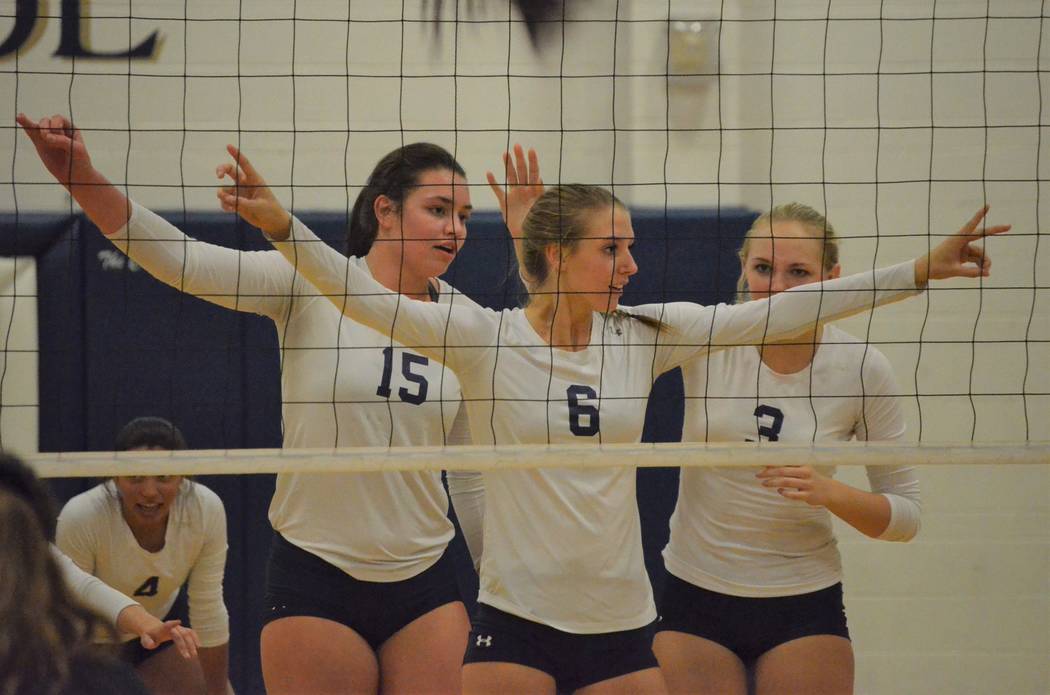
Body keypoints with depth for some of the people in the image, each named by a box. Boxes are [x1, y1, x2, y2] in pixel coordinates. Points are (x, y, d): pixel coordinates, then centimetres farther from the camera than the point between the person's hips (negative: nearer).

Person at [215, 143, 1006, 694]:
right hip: (517, 618, -4)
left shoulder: (643, 335, 4)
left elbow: (778, 313, 3)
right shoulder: (483, 337, -7)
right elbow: (368, 298, -17)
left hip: (620, 621, 4)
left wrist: (922, 271, 0)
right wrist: (281, 226, -31)